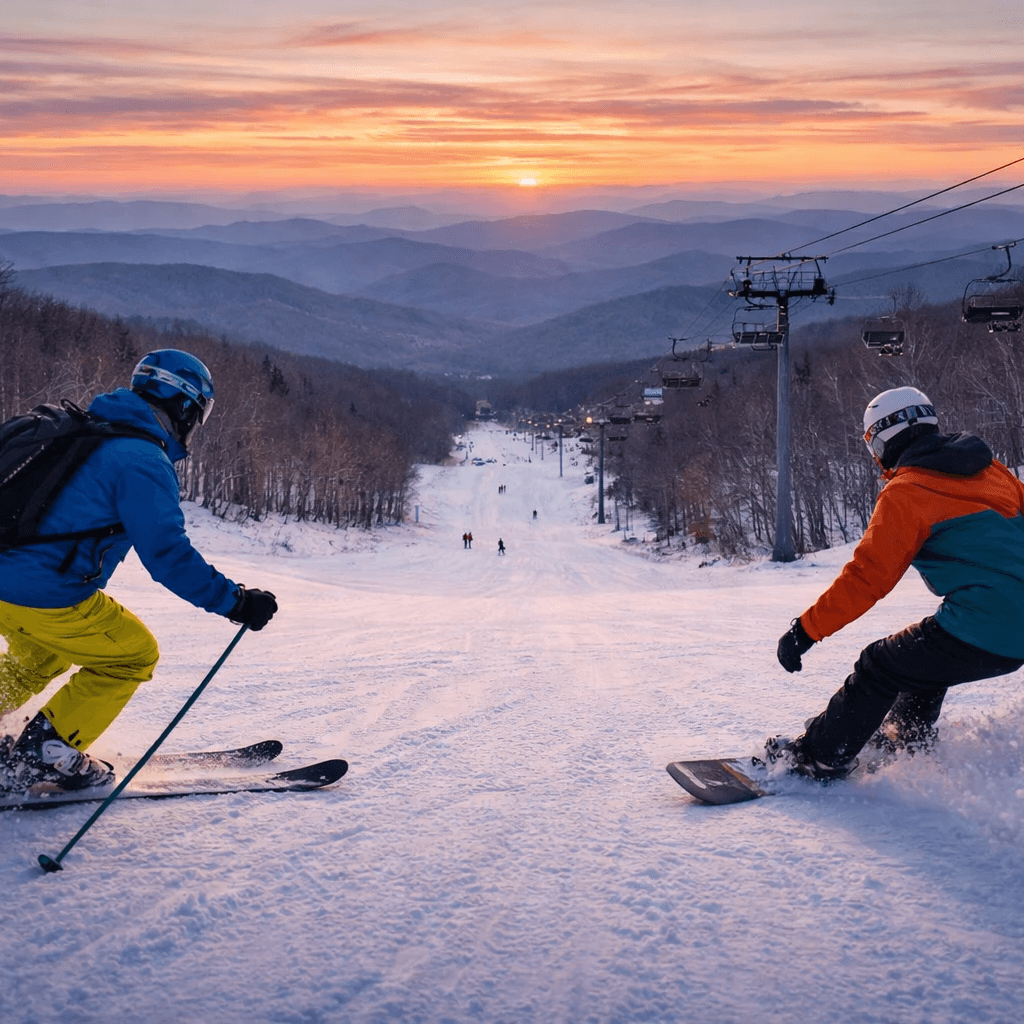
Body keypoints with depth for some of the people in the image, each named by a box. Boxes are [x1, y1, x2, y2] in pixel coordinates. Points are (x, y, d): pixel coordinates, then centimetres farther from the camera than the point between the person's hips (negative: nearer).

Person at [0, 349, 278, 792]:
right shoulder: (144, 460, -14)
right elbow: (167, 553, -20)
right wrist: (235, 601, -16)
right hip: (48, 599, -9)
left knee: (39, 657, 34)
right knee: (134, 654, 11)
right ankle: (43, 755, 8)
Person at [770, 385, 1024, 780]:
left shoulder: (905, 493, -7)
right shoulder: (990, 469, 14)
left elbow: (866, 577, -12)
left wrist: (806, 629, -8)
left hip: (977, 635, -8)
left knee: (880, 666, 8)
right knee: (925, 655, 31)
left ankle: (822, 755, 16)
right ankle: (907, 739, 45)